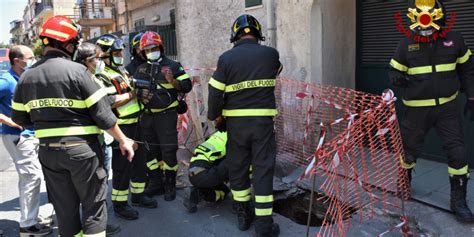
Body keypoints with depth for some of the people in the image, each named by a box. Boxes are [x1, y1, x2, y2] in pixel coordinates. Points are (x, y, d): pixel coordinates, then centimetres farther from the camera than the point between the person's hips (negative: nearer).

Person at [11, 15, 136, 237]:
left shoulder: (27, 76, 4)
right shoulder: (76, 70, -13)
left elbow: (19, 118, 10)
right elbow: (102, 113, -14)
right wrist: (123, 140, -4)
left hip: (48, 151, 5)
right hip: (81, 148, -5)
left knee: (64, 207, 17)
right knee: (93, 204, 9)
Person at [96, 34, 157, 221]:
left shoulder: (122, 70, 16)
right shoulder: (102, 76, -13)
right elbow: (110, 102, -23)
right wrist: (133, 93, -19)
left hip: (135, 123, 9)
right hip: (121, 128, -9)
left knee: (139, 161, 17)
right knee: (122, 167, -1)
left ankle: (138, 195, 32)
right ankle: (119, 204, 12)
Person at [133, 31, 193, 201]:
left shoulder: (172, 66, 0)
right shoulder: (140, 70, 14)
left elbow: (187, 86, -6)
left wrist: (173, 81, -24)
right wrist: (140, 94, -2)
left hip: (167, 115, -5)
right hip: (147, 116, 5)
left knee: (168, 150, -3)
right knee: (150, 150, 11)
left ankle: (170, 185, 10)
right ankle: (155, 182, 26)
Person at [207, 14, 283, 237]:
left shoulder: (226, 58, -5)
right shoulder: (271, 54, -3)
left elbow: (215, 93, -6)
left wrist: (216, 116, 9)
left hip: (235, 121, 1)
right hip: (262, 121, 0)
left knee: (237, 167, 15)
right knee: (263, 170, 5)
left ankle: (243, 216, 28)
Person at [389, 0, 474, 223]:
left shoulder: (454, 39, 0)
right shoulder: (406, 44, -4)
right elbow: (395, 70, 3)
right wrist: (397, 79, -20)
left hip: (447, 106, 1)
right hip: (417, 108, -1)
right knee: (408, 148, 10)